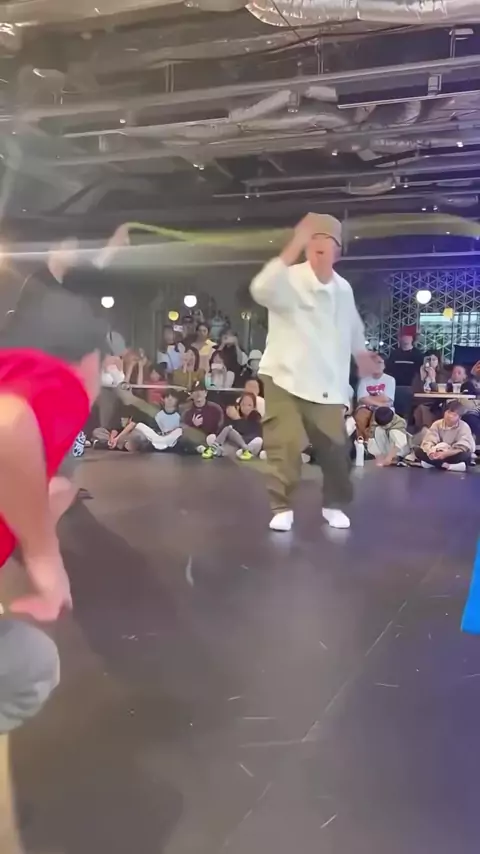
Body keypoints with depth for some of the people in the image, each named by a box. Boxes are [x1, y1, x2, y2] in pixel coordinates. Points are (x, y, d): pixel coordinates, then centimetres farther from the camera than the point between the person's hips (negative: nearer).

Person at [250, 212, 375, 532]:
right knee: (286, 446, -9)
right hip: (285, 377, -4)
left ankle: (334, 504, 26)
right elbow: (262, 290, -35)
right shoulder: (291, 280, -11)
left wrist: (362, 355, 35)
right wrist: (294, 247, -40)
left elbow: (353, 328, 24)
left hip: (326, 384, 4)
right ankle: (282, 508, 10)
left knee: (336, 448, 4)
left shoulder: (344, 289, 6)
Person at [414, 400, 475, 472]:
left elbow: (465, 447, -23)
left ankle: (432, 464, -29)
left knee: (465, 455, -37)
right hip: (438, 455, 2)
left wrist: (446, 454, -39)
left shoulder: (464, 427, -12)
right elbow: (427, 442, -14)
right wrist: (430, 452, -38)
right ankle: (447, 466, -30)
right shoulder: (437, 424, -4)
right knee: (418, 451, -21)